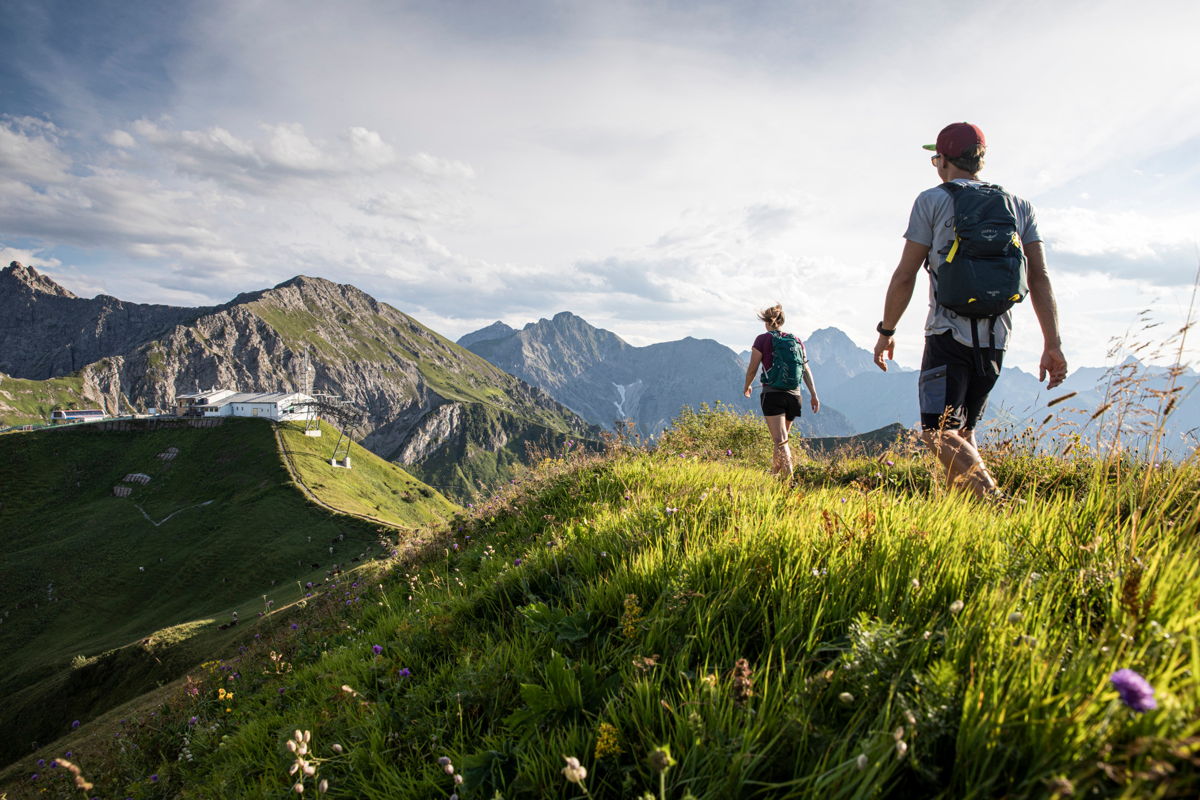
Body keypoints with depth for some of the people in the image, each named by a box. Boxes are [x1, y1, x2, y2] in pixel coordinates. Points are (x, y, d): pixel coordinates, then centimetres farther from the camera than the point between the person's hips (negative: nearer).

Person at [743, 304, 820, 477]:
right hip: (794, 395, 5)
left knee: (780, 441, -9)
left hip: (772, 394, -5)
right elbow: (806, 369, 6)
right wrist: (814, 394, 5)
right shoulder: (796, 340, 12)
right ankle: (774, 472, 35)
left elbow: (752, 369, -1)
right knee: (783, 437, 21)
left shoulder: (763, 339, -1)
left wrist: (746, 386, 16)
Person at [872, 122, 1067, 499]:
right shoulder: (1019, 205, 16)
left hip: (950, 334, -6)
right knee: (963, 432, 17)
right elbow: (1040, 277, 7)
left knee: (939, 433, -9)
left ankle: (995, 502, -29)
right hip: (996, 340, 6)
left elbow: (905, 276, -4)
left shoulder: (932, 200, 3)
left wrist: (886, 331, 5)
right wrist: (1053, 345, 5)